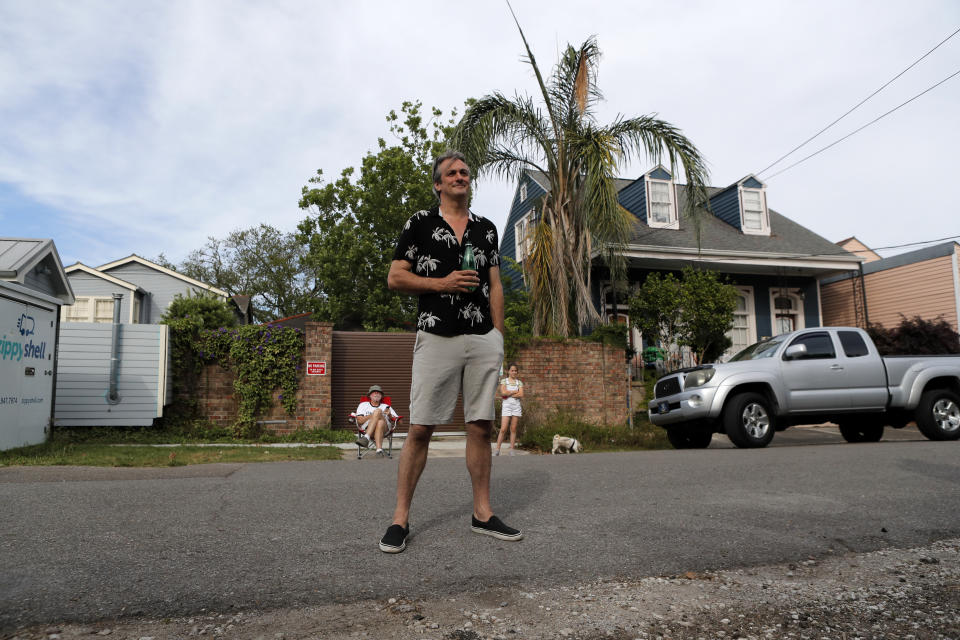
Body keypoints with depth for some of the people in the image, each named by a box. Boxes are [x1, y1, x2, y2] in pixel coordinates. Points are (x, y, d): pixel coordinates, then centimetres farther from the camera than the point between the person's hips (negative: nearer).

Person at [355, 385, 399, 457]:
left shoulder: (386, 407, 31)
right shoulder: (363, 405, 26)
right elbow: (360, 421, 7)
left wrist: (390, 416, -2)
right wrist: (372, 415, -6)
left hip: (384, 428, 1)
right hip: (367, 428, -1)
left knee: (378, 415, -31)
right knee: (377, 411, -30)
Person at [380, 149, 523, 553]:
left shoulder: (486, 229, 17)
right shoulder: (419, 223, 7)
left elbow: (495, 286, 15)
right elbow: (395, 278, 3)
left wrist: (498, 337, 7)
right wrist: (443, 283, -10)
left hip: (484, 340, 3)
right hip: (436, 337, -3)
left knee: (480, 427, 5)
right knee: (419, 429, -3)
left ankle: (483, 514, 16)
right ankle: (400, 518, 7)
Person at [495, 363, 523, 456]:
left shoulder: (519, 382, 11)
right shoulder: (504, 381, 6)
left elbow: (521, 395, -2)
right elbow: (503, 392, -10)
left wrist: (509, 394, -7)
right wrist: (515, 391, -4)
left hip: (516, 406, 2)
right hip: (506, 406, -2)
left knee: (513, 429, 2)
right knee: (503, 429, -8)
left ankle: (512, 450, 5)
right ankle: (497, 450, -4)